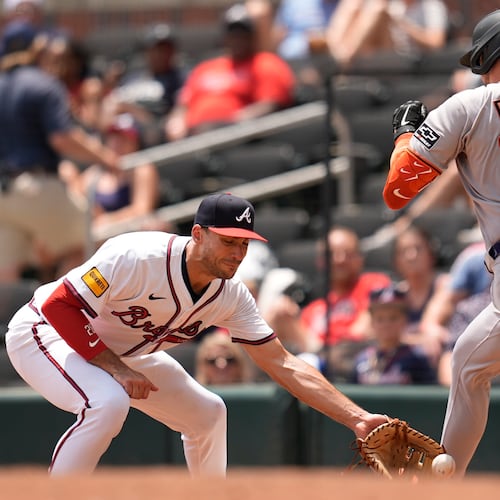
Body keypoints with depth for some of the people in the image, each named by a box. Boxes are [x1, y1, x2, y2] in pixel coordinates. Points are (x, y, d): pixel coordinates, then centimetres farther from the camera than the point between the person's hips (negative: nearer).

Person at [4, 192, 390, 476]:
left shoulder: (231, 296, -13)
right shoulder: (138, 258, -34)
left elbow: (283, 364, -12)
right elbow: (60, 306, -30)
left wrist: (358, 419, -19)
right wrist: (114, 369, -32)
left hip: (117, 351, 8)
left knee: (207, 412, 8)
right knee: (108, 403, -34)